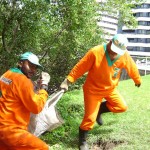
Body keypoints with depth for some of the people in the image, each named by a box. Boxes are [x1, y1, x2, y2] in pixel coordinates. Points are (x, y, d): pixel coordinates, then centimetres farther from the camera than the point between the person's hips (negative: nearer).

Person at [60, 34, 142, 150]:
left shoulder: (125, 56, -14)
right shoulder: (95, 52, -27)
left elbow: (132, 68, 6)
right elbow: (79, 68, -22)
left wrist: (138, 80, 22)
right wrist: (67, 81, -21)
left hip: (110, 88, 5)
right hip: (93, 89, -5)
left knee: (122, 107, 5)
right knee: (90, 118, -3)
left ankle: (99, 110, 25)